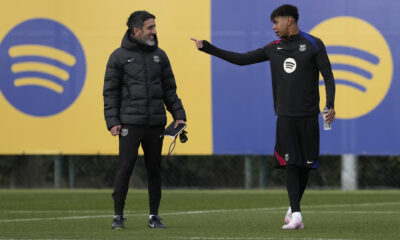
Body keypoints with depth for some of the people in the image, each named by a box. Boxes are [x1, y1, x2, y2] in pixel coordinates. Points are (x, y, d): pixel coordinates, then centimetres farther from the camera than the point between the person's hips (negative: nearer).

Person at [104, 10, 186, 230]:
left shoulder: (159, 55, 11)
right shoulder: (119, 56, 0)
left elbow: (169, 89, 15)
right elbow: (110, 92, 0)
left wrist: (178, 115, 5)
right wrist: (112, 122, -9)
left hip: (155, 124, 4)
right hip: (130, 123, -4)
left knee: (154, 170, 6)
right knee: (125, 168, -7)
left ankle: (154, 216, 13)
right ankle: (118, 216, 1)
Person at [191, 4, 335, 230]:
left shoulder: (313, 45, 1)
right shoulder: (274, 48, 11)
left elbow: (328, 77, -1)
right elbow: (241, 59, 14)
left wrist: (330, 105, -15)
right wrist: (207, 48, 10)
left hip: (308, 117, -2)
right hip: (285, 116, 2)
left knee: (305, 166, 4)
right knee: (291, 164, -9)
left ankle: (293, 208, 23)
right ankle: (296, 215, -14)